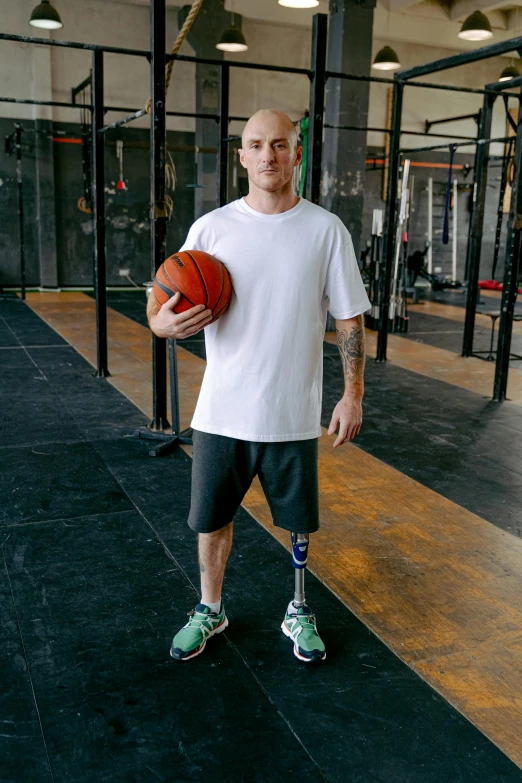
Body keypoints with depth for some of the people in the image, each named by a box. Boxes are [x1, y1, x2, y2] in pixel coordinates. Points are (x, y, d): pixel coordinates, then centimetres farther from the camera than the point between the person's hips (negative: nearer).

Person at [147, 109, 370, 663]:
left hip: (293, 415, 0)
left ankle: (298, 612, 39)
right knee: (212, 518, 14)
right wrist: (163, 323, -24)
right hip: (221, 413, 1)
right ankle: (209, 610, 38)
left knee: (299, 522, 14)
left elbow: (349, 319, 1)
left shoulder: (326, 230, -4)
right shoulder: (210, 228, -3)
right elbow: (161, 310, -1)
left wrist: (353, 394, -4)